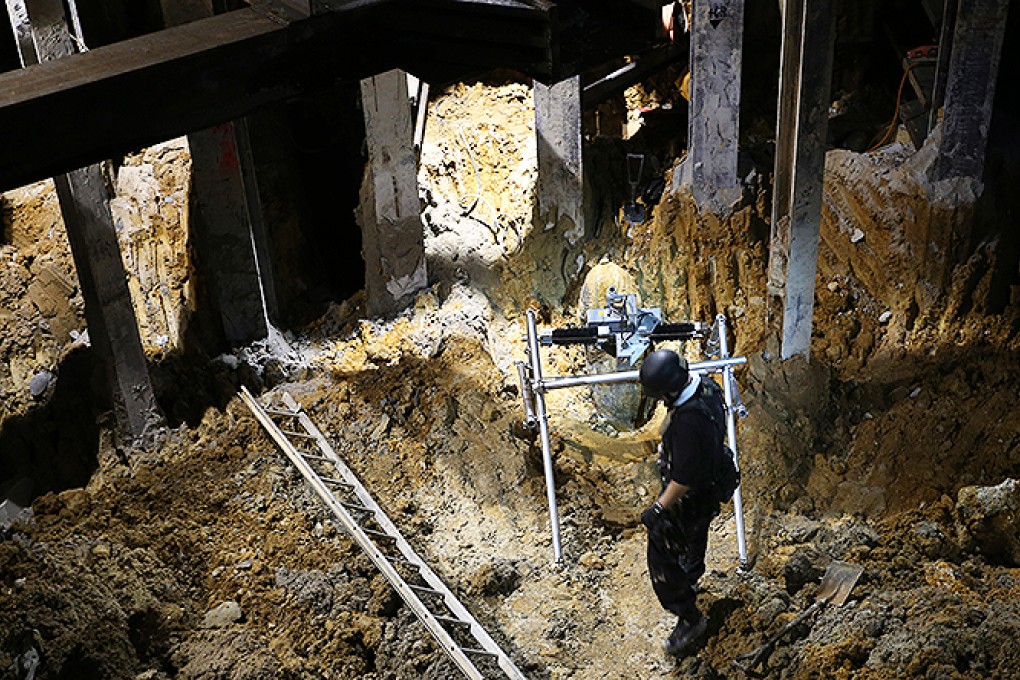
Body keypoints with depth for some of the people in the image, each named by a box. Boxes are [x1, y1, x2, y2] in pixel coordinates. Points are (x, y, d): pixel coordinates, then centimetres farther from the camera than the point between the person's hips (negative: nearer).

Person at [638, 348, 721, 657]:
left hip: (687, 497, -10)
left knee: (662, 558, 4)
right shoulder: (704, 389, -11)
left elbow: (684, 478, -34)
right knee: (693, 537, 35)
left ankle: (689, 617, 16)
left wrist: (658, 508, -24)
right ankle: (690, 577, 62)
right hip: (707, 485, 10)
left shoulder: (687, 421, -40)